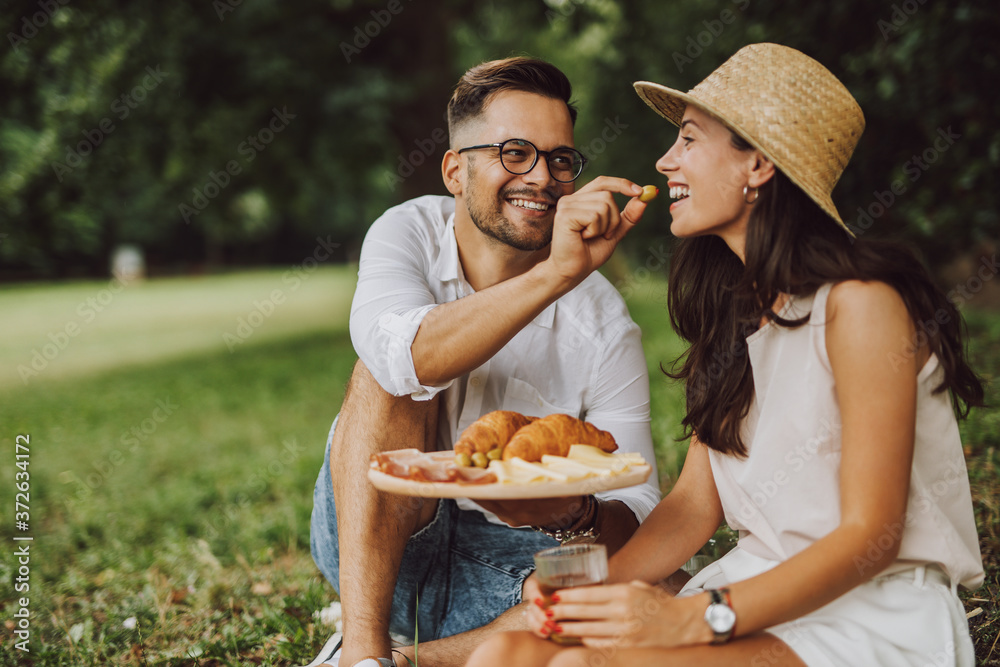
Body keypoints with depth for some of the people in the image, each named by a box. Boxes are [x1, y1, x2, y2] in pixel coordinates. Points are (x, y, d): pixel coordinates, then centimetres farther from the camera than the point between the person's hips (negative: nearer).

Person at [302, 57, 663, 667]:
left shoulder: (605, 325, -9)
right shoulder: (410, 233, -8)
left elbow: (640, 515, -9)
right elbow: (404, 356, -32)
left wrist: (574, 516, -32)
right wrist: (555, 275, -41)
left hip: (508, 570, 0)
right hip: (371, 550, 0)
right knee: (390, 376, -26)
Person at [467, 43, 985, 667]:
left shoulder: (859, 305, -15)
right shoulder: (734, 309, 10)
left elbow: (871, 536, -17)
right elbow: (696, 501, 7)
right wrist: (595, 584, -11)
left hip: (879, 616, -6)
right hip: (762, 596, 6)